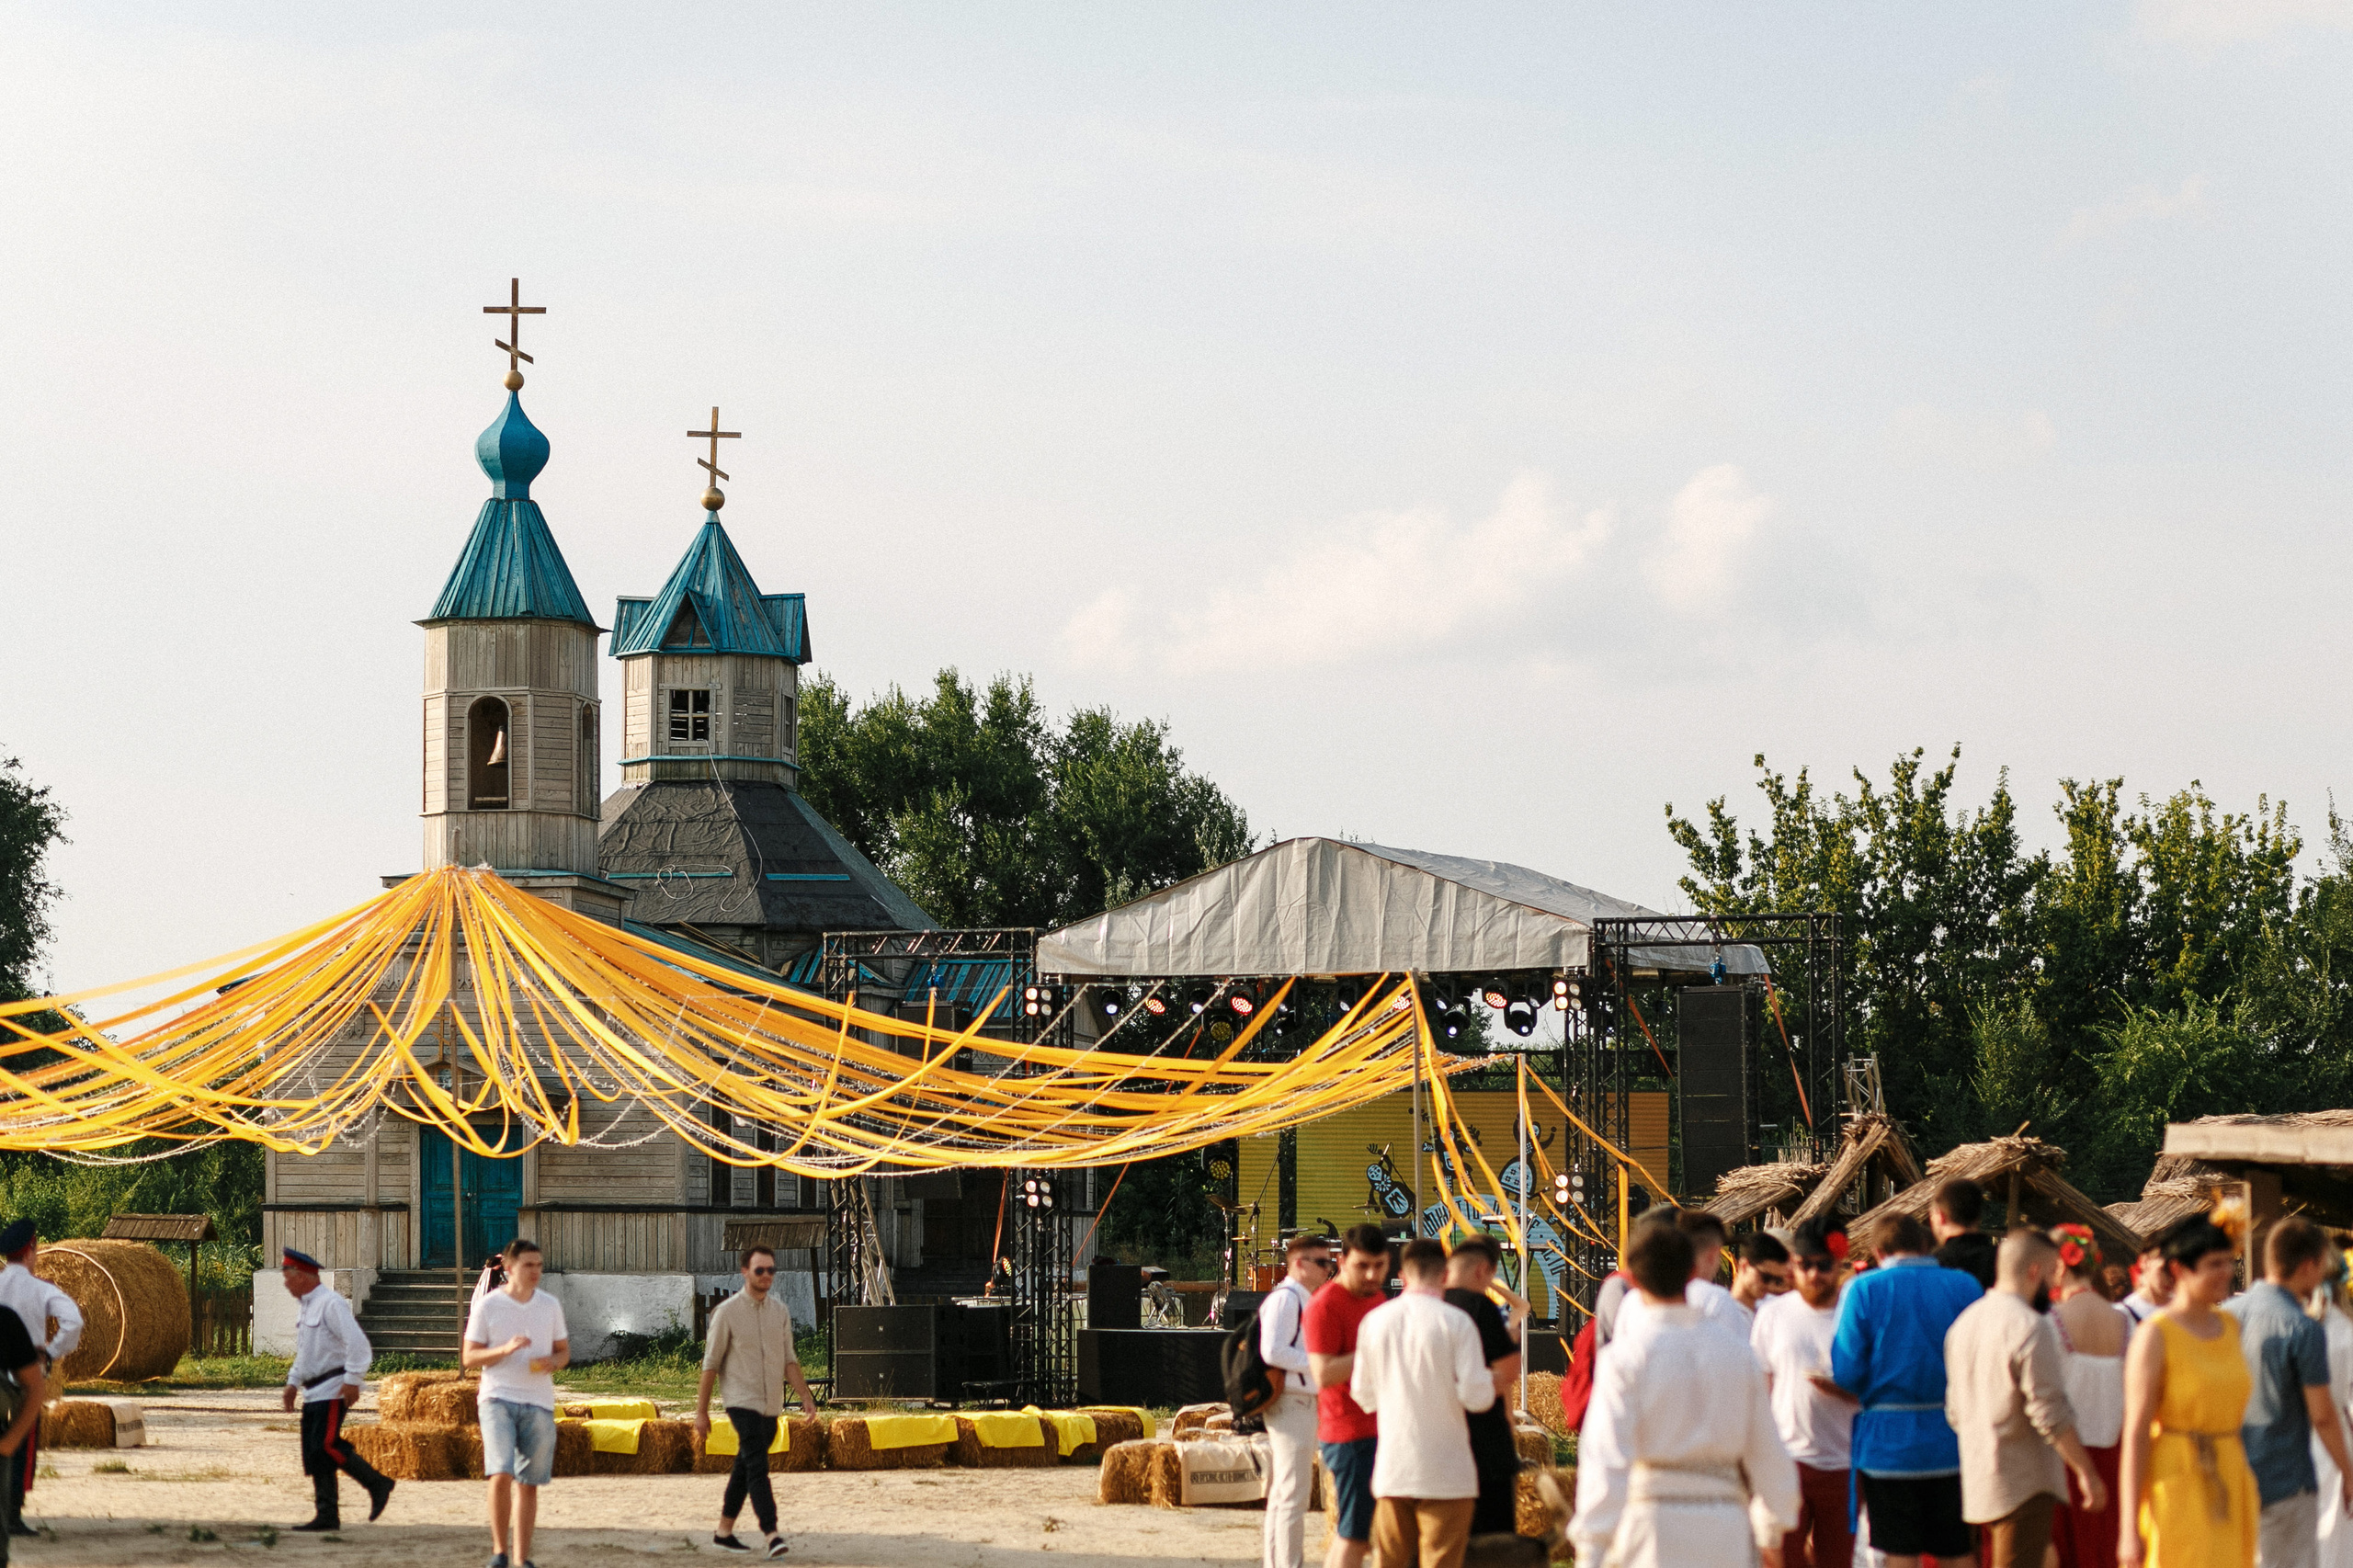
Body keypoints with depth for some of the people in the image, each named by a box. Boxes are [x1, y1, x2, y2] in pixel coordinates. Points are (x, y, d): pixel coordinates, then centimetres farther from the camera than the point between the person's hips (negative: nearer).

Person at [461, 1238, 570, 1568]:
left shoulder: (550, 1306, 9)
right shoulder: (487, 1306, -1)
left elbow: (564, 1352, 17)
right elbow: (469, 1358, 0)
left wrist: (553, 1362, -7)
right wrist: (506, 1349, -17)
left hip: (539, 1404, 3)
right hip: (498, 1400, -3)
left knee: (528, 1483, 5)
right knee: (501, 1474, -18)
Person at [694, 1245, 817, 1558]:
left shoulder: (779, 1311, 8)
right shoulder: (727, 1312, -8)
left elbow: (789, 1359, 13)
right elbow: (710, 1364, -6)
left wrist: (805, 1397, 2)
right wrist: (701, 1412, -6)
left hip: (771, 1405, 6)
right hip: (742, 1402, -6)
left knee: (745, 1468, 13)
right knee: (757, 1466, -18)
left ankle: (724, 1531, 25)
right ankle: (772, 1535, -27)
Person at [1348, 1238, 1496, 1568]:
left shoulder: (1374, 1321, 3)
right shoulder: (1455, 1322, -10)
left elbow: (1364, 1395, 10)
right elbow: (1476, 1396, -13)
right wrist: (1490, 1380, 9)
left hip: (1391, 1467, 4)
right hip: (1445, 1473, -4)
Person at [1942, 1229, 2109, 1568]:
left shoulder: (1965, 1321, 12)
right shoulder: (2030, 1327, -16)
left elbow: (1955, 1411, 18)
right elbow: (2050, 1413, -19)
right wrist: (2086, 1471, -14)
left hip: (1977, 1477, 9)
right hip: (2024, 1482, -9)